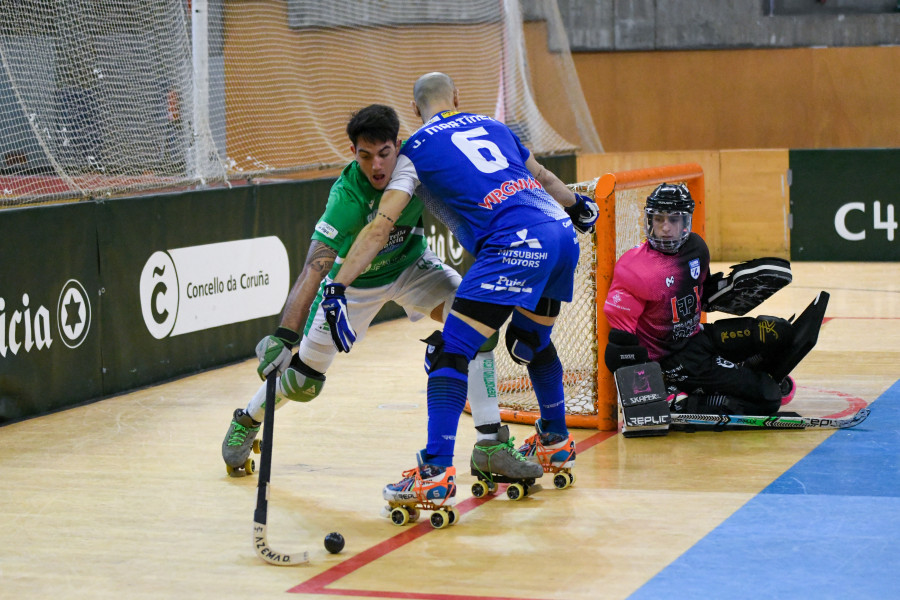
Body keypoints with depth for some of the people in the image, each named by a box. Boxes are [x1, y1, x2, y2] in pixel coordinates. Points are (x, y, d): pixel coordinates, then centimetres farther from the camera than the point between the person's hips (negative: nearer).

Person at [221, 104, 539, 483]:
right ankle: (247, 422, 38)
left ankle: (491, 444, -15)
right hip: (352, 278, -3)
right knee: (303, 379, 4)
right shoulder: (347, 195, -38)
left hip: (409, 264, 3)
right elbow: (314, 270, -43)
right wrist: (283, 336, -52)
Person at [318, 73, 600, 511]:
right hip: (562, 234, 7)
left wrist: (336, 289, 1)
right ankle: (556, 441, 43)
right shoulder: (492, 127, 25)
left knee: (452, 352, -7)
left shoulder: (417, 149, 9)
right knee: (532, 340, 30)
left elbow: (379, 228, 1)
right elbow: (542, 176, 40)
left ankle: (436, 472, -18)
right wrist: (576, 205, 60)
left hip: (515, 245, -7)